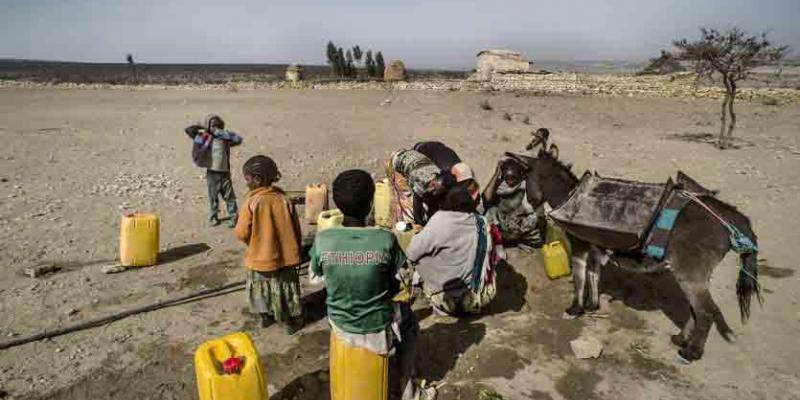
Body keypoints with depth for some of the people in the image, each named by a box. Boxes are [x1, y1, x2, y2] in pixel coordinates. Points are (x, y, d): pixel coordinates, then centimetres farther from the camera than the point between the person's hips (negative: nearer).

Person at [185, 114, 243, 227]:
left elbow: (238, 139, -13)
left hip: (225, 172, 0)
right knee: (213, 196, 11)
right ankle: (213, 217, 25)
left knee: (229, 196, 3)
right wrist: (202, 128, -1)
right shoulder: (204, 138, -1)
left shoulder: (225, 139, 1)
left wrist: (224, 133, -10)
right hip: (212, 172, 0)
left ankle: (233, 217, 11)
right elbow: (188, 130, -2)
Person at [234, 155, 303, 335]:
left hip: (260, 256, -2)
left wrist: (253, 243, 8)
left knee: (261, 288, 22)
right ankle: (289, 321, 28)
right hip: (284, 256, 2)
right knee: (284, 289, 17)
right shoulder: (284, 200, -10)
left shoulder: (251, 203, -19)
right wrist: (295, 250, 12)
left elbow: (241, 233, -14)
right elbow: (296, 230, -4)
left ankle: (266, 316, 39)